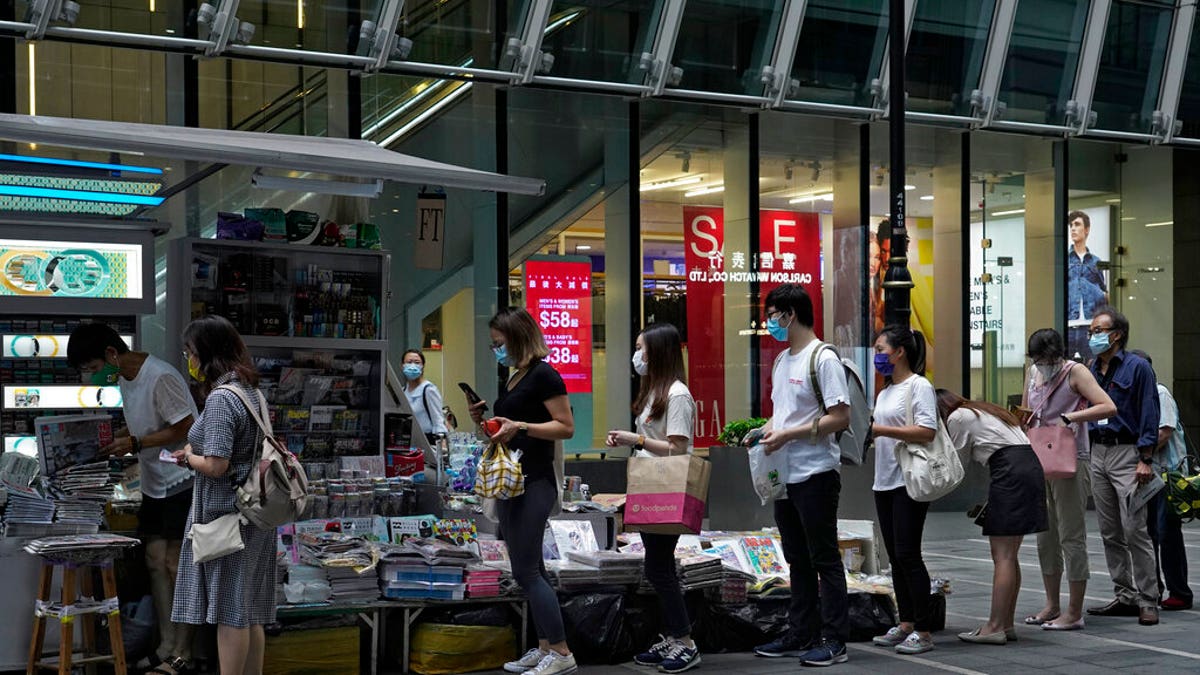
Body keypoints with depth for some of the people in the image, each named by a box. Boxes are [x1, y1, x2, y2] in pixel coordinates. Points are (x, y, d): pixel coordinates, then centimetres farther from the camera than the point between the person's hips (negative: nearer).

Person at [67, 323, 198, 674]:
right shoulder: (124, 378, 7)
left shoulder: (161, 378, -22)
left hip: (181, 482, -9)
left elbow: (185, 429, -20)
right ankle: (167, 645, 14)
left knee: (175, 564, -5)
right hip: (154, 484, 9)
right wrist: (114, 438, 2)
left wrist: (134, 444, -20)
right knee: (155, 561, 7)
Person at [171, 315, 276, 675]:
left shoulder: (220, 398, -17)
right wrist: (197, 454, 14)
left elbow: (216, 466, -23)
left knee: (230, 611, -2)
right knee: (250, 612, 13)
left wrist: (189, 456, -3)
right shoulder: (252, 391, 11)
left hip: (227, 514, -9)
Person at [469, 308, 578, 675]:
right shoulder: (511, 380, 16)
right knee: (531, 571, 11)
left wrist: (520, 426, -23)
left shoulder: (543, 375, -11)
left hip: (534, 483, -10)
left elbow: (566, 427, -15)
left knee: (526, 571, -10)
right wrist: (484, 422, 7)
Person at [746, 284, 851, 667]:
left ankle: (834, 640, 2)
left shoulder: (823, 359, -13)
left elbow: (840, 418, -18)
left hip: (815, 474, -9)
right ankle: (802, 636, 22)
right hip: (785, 474, 9)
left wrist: (788, 435, -20)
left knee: (824, 559, -3)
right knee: (798, 560, 14)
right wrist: (764, 431, 3)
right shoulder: (782, 361, 15)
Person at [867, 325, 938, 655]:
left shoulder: (918, 386, -8)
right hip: (885, 482, 9)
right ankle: (906, 624, 16)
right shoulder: (885, 391, 19)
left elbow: (927, 431, -19)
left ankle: (923, 631, -6)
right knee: (895, 556, 10)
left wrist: (881, 429, -19)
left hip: (909, 482, -9)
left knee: (907, 554, -10)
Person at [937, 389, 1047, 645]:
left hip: (1010, 473, -9)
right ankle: (1006, 623, 17)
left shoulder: (957, 417, 3)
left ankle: (995, 627, -7)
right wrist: (988, 502, 22)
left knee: (1002, 557, -8)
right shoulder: (985, 411, 28)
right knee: (1009, 556, 14)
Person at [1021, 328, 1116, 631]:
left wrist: (1069, 417, -24)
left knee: (1071, 537, -5)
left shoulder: (1075, 372, -8)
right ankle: (1052, 606, 22)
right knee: (1045, 536, 12)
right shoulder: (1033, 373, 12)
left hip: (1071, 462, -7)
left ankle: (1074, 613, -1)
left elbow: (1108, 407, -19)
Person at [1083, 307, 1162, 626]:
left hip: (1127, 452, -7)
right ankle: (1125, 596, 15)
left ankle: (1148, 600, -5)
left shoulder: (1137, 368, -5)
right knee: (1109, 532, 8)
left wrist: (1145, 460, -16)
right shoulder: (1090, 371, 14)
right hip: (1097, 453, 7)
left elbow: (1149, 416, -9)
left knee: (1134, 530, -10)